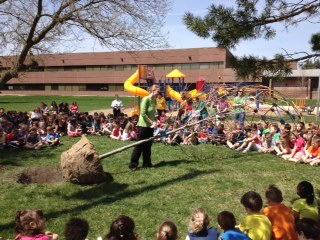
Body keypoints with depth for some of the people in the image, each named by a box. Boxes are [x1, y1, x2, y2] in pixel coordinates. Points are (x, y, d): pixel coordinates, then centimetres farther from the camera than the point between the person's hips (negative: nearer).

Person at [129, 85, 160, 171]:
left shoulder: (154, 101, 8)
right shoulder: (146, 99, -16)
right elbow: (143, 114, -21)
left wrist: (155, 121, -3)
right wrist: (152, 122, -19)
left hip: (150, 126, 8)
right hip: (143, 125, -8)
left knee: (148, 146, 12)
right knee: (139, 146, -3)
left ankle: (147, 163, 21)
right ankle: (133, 164, 5)